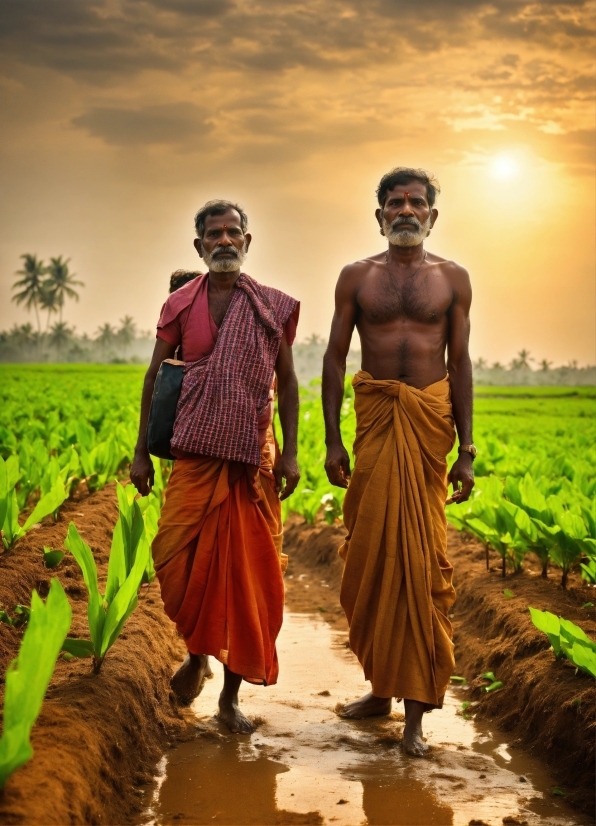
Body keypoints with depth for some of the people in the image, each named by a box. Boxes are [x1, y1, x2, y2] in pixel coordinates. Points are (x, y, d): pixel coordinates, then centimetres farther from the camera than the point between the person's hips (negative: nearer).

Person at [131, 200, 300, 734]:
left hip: (253, 457, 0)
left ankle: (232, 694, 12)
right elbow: (154, 378, 10)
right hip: (196, 454, 0)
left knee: (248, 569, 1)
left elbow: (287, 382, 7)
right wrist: (141, 452, 5)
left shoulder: (273, 307, 6)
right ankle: (198, 653, 19)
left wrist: (291, 452, -2)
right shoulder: (181, 305, 7)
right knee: (178, 556, -10)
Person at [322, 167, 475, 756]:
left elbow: (460, 364, 6)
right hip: (375, 419, 1)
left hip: (430, 418, -1)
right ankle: (381, 685, 19)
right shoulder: (356, 277, 7)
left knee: (420, 556, -2)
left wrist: (466, 450, 1)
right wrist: (332, 441, -1)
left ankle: (416, 710, 4)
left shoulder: (452, 279, 7)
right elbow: (335, 358, 7)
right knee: (370, 554, 3)